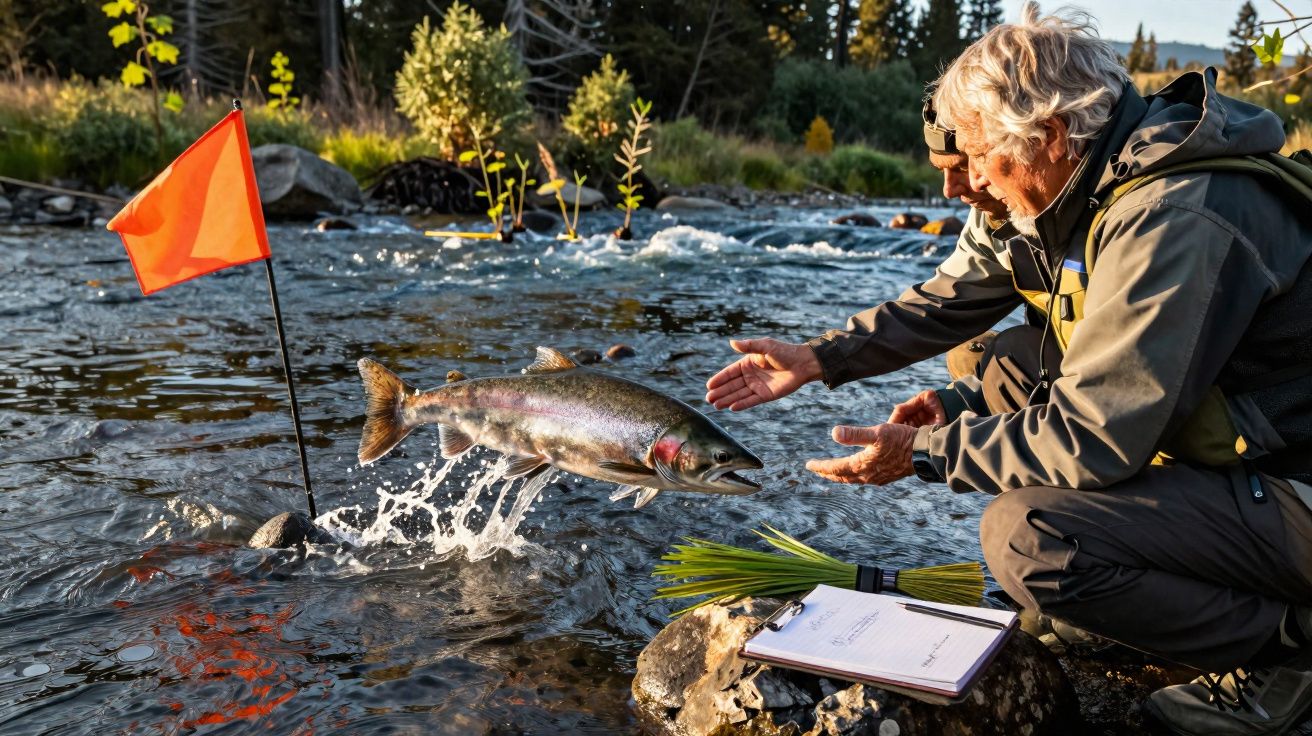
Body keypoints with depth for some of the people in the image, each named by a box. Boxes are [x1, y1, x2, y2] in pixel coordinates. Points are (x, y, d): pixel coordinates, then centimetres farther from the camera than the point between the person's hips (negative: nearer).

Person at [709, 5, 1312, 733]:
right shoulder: (1123, 183, 6)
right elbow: (1107, 387, 15)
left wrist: (923, 451, -15)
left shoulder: (1175, 221, -26)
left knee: (1026, 535, -26)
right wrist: (955, 411, 5)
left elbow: (1090, 438, -28)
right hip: (1240, 453, 10)